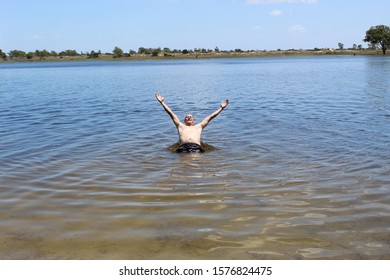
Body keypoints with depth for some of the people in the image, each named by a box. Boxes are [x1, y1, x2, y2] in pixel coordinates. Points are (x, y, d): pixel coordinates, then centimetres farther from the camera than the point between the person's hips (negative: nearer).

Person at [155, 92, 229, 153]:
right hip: (183, 147, 0)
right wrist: (162, 102, 35)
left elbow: (211, 116, 38)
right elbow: (171, 113, 34)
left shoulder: (198, 126, 36)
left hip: (196, 147, 0)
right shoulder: (181, 126, 35)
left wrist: (221, 107, 40)